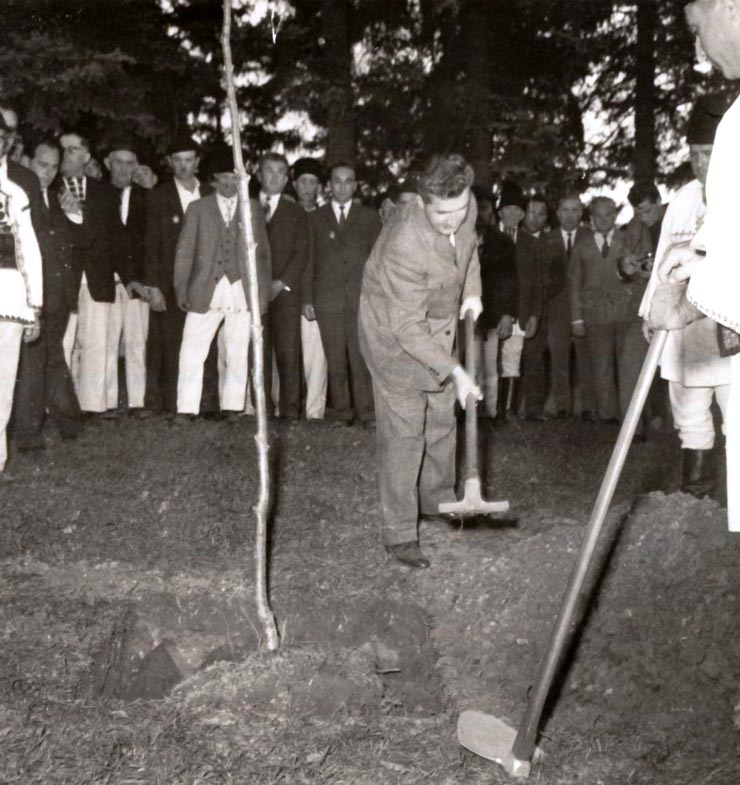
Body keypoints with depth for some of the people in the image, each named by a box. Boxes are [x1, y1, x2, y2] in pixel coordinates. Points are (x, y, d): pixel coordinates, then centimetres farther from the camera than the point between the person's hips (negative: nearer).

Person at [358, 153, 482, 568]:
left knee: (442, 420, 18)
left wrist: (472, 290, 0)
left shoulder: (466, 208, -15)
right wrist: (456, 372, -32)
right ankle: (400, 534, 3)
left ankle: (438, 500, 39)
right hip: (395, 334, -7)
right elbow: (408, 328, -32)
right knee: (404, 432, -7)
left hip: (440, 327, 7)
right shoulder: (405, 246, -37)